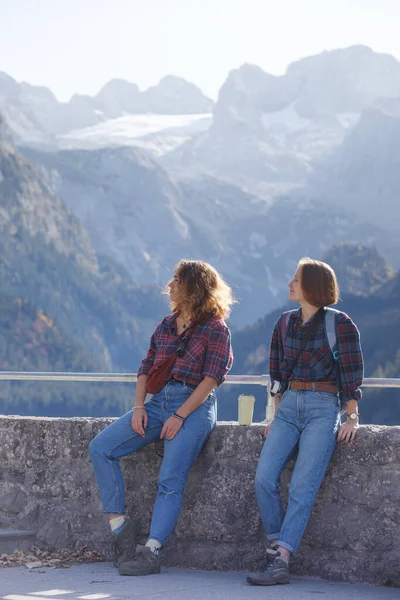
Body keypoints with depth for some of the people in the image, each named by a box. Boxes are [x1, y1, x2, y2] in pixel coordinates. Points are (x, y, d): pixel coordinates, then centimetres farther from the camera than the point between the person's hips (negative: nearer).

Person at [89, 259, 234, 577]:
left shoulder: (215, 330, -2)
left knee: (170, 480, -19)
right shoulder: (166, 326, 18)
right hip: (158, 401, 7)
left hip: (195, 406, -7)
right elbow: (146, 368, 17)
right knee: (100, 447, -7)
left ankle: (152, 552, -24)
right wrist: (138, 406, 0)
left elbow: (212, 377, -10)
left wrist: (180, 416, -17)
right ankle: (119, 526, -8)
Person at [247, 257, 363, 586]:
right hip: (289, 407, 5)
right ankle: (276, 548, -5)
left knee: (302, 487, -16)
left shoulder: (340, 324, -3)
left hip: (324, 408, -5)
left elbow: (353, 374, -3)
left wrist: (352, 418, -9)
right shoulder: (285, 323, 13)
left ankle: (280, 561, -22)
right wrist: (278, 415, 12)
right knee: (265, 478, -14)